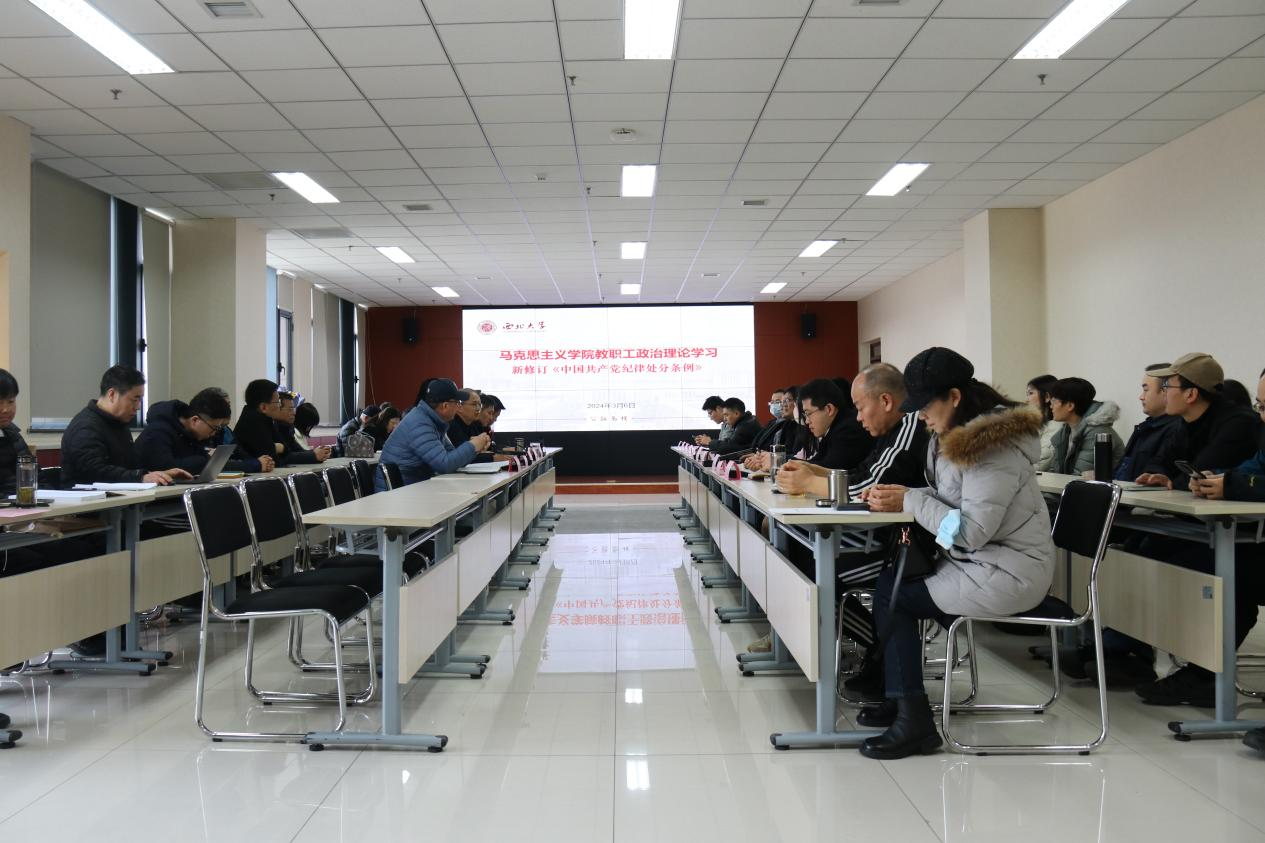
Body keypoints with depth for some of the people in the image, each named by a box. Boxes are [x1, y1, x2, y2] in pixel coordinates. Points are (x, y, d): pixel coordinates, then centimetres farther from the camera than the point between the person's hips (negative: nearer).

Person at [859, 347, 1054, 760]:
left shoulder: (993, 448, -22)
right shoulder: (954, 437, 8)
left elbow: (971, 531, -25)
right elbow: (947, 505, 12)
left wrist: (910, 501, -18)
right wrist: (898, 497, -6)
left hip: (1006, 573, -9)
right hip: (979, 559, 9)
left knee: (892, 597, -11)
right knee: (889, 580, 1)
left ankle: (914, 721, -2)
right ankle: (901, 698, 12)